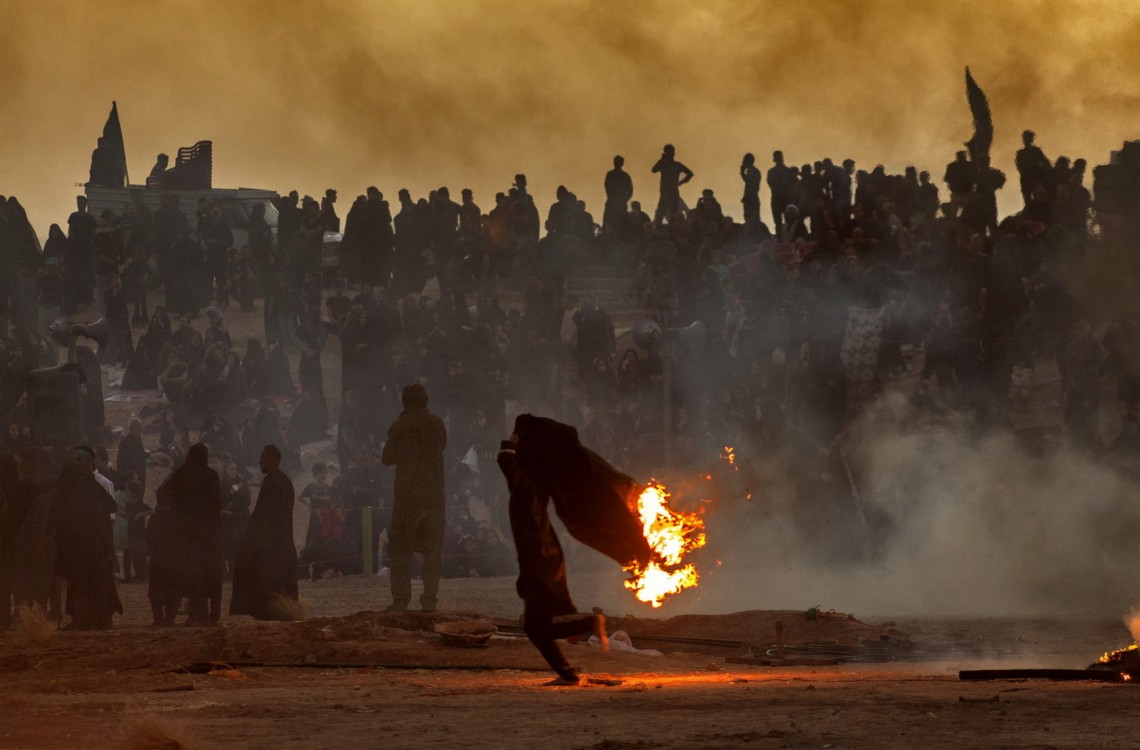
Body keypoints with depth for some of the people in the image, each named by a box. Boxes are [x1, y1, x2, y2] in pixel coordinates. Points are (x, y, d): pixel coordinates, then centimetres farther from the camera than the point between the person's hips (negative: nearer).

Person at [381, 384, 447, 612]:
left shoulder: (399, 427, -6)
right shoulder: (437, 424, 1)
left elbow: (387, 458, 2)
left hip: (407, 493, -2)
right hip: (434, 493, 2)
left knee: (400, 548, 4)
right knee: (433, 547, 8)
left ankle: (400, 599, -3)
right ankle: (429, 599, 3)